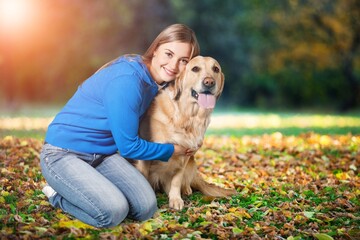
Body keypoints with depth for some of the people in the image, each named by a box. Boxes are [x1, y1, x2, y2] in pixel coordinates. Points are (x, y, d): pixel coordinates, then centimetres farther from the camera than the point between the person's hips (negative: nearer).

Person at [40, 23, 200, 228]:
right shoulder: (127, 80, -26)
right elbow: (129, 146, -19)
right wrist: (174, 150, -5)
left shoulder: (156, 81, 0)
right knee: (113, 212, -27)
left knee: (146, 208, -10)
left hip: (104, 154, 8)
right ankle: (58, 194, 2)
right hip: (63, 154, -8)